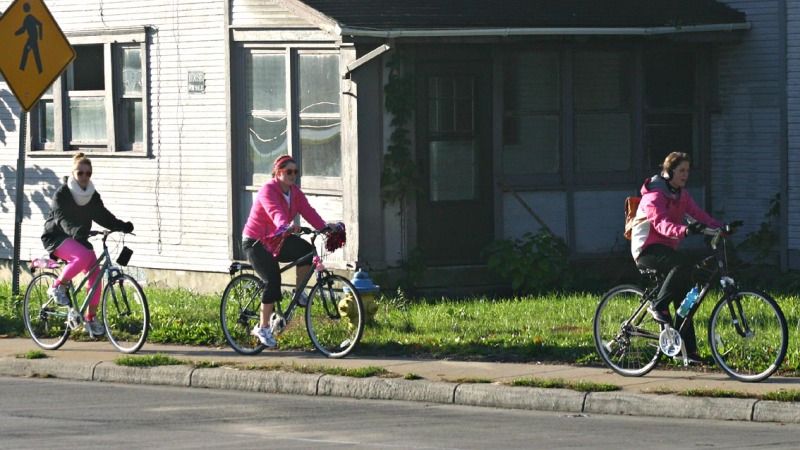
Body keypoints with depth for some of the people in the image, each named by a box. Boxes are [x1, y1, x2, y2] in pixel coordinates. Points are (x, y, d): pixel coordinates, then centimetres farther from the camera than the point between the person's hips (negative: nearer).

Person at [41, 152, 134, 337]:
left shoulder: (93, 196, 4)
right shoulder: (62, 194, -15)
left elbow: (103, 216, 0)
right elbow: (62, 218, -27)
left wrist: (122, 226, -18)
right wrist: (75, 230, -46)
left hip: (78, 238, 6)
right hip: (56, 237, -6)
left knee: (95, 274, -11)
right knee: (83, 256, -35)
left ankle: (90, 319, -1)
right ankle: (57, 287, -14)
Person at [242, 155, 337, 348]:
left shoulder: (295, 193, 3)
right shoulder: (268, 190, -20)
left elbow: (308, 212, -12)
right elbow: (275, 212, -39)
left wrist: (324, 227, -29)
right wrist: (286, 226, -59)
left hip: (276, 241, 6)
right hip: (255, 242, -6)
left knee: (306, 249, -23)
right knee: (272, 280, -21)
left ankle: (299, 293, -5)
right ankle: (263, 328, -9)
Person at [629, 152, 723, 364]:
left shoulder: (681, 195, 11)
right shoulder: (654, 195, -17)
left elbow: (698, 214, -1)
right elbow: (661, 223, -32)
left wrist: (721, 227, -19)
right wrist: (685, 230, -51)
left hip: (666, 249, 8)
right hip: (647, 250, -8)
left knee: (684, 299, 0)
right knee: (683, 262, -35)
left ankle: (689, 350, 1)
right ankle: (658, 305, -22)